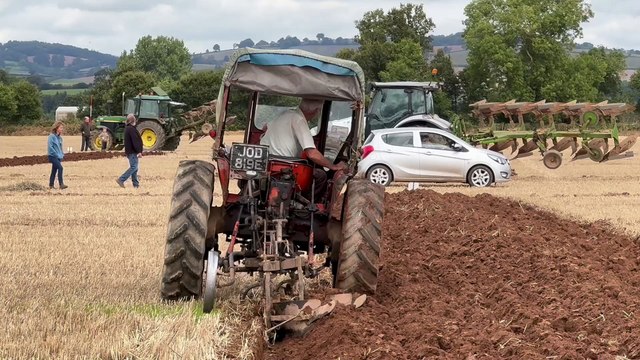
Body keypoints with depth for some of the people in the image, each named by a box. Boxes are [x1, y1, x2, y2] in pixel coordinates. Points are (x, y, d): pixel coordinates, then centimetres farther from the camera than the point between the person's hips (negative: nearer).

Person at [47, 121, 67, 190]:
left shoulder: (60, 137, 12)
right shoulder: (52, 136, -12)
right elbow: (50, 147, -17)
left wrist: (62, 154, 9)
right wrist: (57, 154, -16)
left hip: (59, 157, 8)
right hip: (53, 156, -8)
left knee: (54, 170, 12)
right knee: (60, 167, -22)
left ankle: (51, 185, 19)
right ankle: (61, 184, -26)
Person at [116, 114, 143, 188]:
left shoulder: (127, 128, 15)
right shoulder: (131, 129, -18)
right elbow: (135, 141, -22)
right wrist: (139, 151, -21)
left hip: (130, 151, 11)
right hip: (132, 151, -11)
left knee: (134, 167, 12)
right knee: (133, 167, -9)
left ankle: (136, 184, 14)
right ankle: (121, 180, -12)